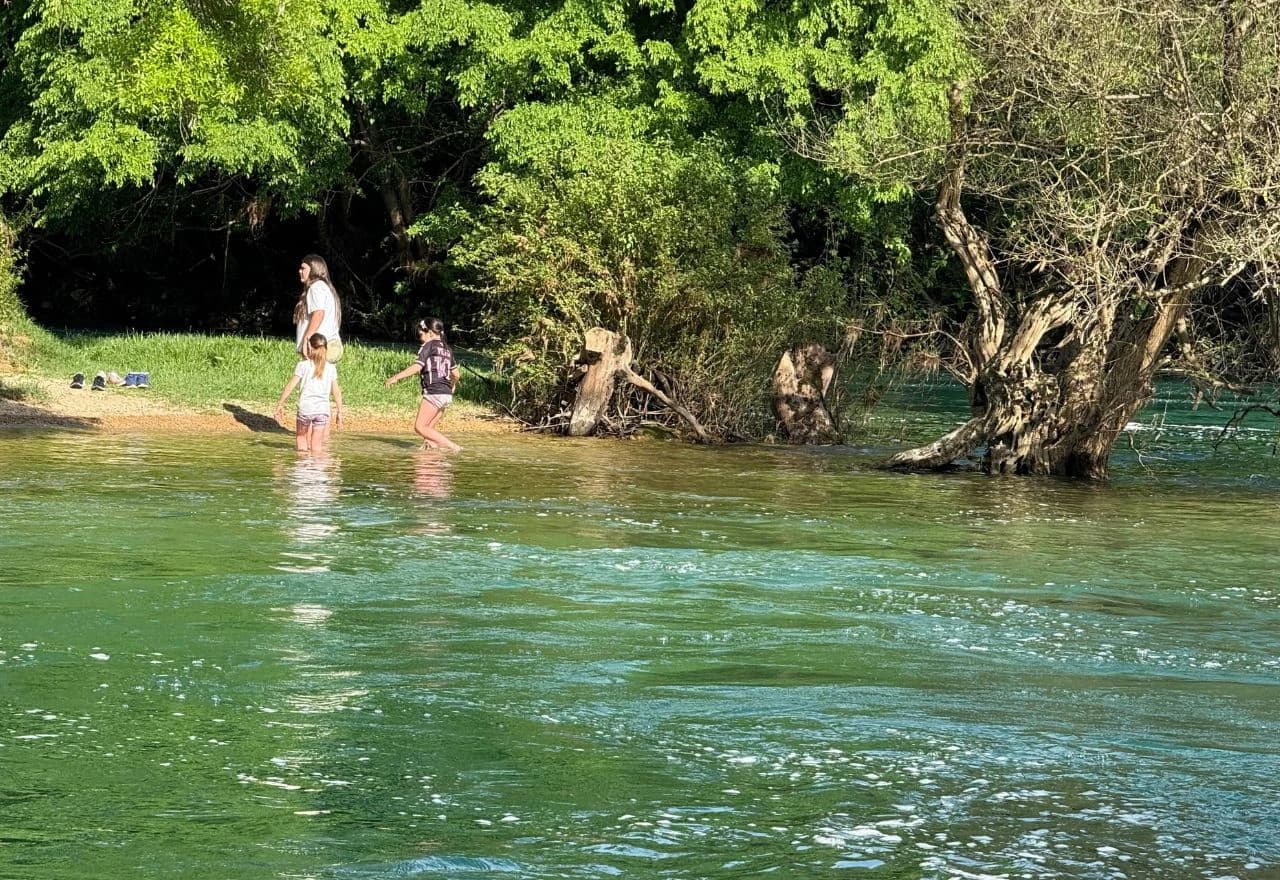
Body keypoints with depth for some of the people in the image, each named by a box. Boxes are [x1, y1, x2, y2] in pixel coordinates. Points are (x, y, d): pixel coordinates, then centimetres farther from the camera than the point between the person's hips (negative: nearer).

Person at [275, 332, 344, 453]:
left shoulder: (303, 365, -2)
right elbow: (336, 392, 6)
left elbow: (290, 386, -4)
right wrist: (339, 411, 14)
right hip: (322, 409, 1)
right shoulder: (331, 368, 4)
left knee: (302, 438, 19)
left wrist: (280, 404, 3)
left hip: (305, 408, -1)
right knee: (316, 445, 7)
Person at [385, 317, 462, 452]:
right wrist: (453, 385, 47)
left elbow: (417, 366, -14)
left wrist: (396, 377, -11)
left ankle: (452, 446, -18)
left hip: (433, 392, -9)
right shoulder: (446, 349, 20)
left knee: (419, 428, -10)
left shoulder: (429, 346, -3)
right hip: (446, 394, 9)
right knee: (428, 429, 10)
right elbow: (456, 374, 25)